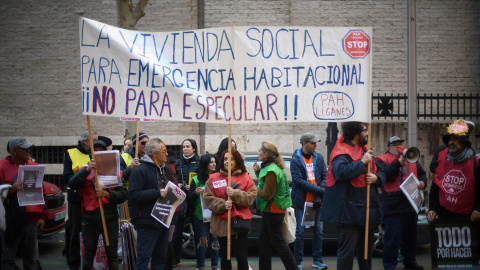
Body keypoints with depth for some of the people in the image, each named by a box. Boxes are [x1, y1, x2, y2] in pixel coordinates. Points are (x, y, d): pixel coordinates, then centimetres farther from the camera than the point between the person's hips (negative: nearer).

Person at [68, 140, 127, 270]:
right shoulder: (85, 170, 8)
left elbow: (123, 194, 0)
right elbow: (72, 184, -12)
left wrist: (108, 194, -18)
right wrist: (87, 169, -22)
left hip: (110, 218, 0)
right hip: (90, 219, 0)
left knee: (112, 254, 3)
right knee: (88, 254, 8)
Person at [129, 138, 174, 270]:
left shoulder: (166, 169, 14)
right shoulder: (140, 170, -12)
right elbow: (133, 195, -21)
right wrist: (157, 193, -25)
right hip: (147, 222, -8)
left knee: (161, 258, 14)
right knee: (144, 257, -6)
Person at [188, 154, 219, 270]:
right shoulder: (196, 180, 1)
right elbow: (190, 199, 2)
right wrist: (196, 193, -17)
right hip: (200, 215, -1)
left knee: (215, 241, 6)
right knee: (202, 241, 1)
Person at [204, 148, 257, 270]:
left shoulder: (245, 178, 5)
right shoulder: (213, 178, 5)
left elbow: (251, 197, -6)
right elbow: (208, 199, -4)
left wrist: (235, 194, -20)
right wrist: (223, 204, -19)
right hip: (221, 223, 1)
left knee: (241, 256, -3)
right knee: (224, 256, 12)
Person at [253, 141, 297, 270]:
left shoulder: (271, 171, -22)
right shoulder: (272, 167, 9)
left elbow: (267, 194, -21)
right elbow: (266, 183, 15)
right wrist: (258, 172, 5)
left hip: (273, 211, -10)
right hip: (270, 210, 10)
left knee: (278, 242, -2)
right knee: (263, 241, 13)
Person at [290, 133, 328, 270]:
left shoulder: (318, 158, 7)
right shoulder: (296, 160, -7)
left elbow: (325, 176, 5)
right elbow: (298, 180, -15)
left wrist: (320, 197, -9)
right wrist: (319, 190, -18)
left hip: (316, 201, 4)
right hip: (302, 201, -4)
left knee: (319, 230, 7)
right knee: (300, 232, 0)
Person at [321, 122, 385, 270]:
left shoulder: (365, 151, 17)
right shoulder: (341, 151, -11)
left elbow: (381, 173, 18)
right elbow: (341, 172, -29)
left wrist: (376, 177, -6)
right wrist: (362, 163, -21)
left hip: (367, 210, 9)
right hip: (349, 211, -9)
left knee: (366, 249, 18)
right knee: (347, 250, -7)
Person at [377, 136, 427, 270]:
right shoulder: (383, 159, 0)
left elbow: (421, 173, 20)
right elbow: (385, 174, -17)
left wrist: (422, 182, -1)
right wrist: (399, 162, -21)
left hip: (411, 203, 6)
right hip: (394, 205, -6)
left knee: (410, 236, 16)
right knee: (392, 237, -4)